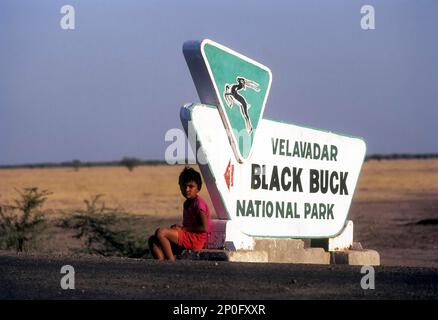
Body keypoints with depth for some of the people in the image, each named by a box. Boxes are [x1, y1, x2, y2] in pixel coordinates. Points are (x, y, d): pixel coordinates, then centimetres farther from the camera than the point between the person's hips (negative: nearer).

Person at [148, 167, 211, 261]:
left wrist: (183, 228, -13)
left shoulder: (199, 203, -11)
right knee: (153, 240, 0)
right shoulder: (187, 203, 19)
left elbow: (205, 228, -18)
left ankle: (171, 261, -21)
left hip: (196, 239, -10)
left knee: (160, 232, -24)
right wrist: (179, 227, 4)